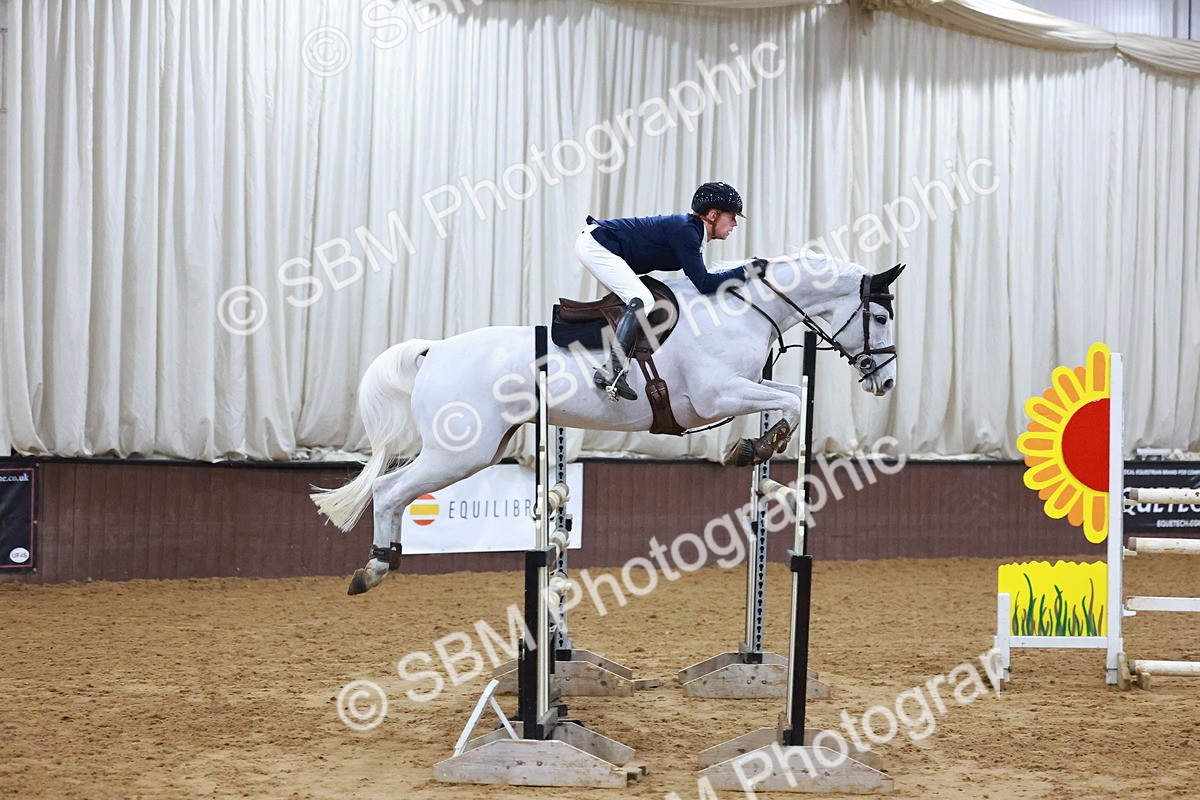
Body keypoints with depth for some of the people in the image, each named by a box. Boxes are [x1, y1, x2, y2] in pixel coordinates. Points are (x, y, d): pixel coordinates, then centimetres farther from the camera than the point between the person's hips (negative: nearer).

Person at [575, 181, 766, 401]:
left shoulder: (690, 229, 10)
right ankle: (612, 372, -26)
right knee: (642, 300, -20)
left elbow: (699, 279, 19)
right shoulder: (685, 230, -19)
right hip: (594, 244, -11)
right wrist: (746, 271, -17)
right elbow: (703, 283, -22)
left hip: (598, 246, 11)